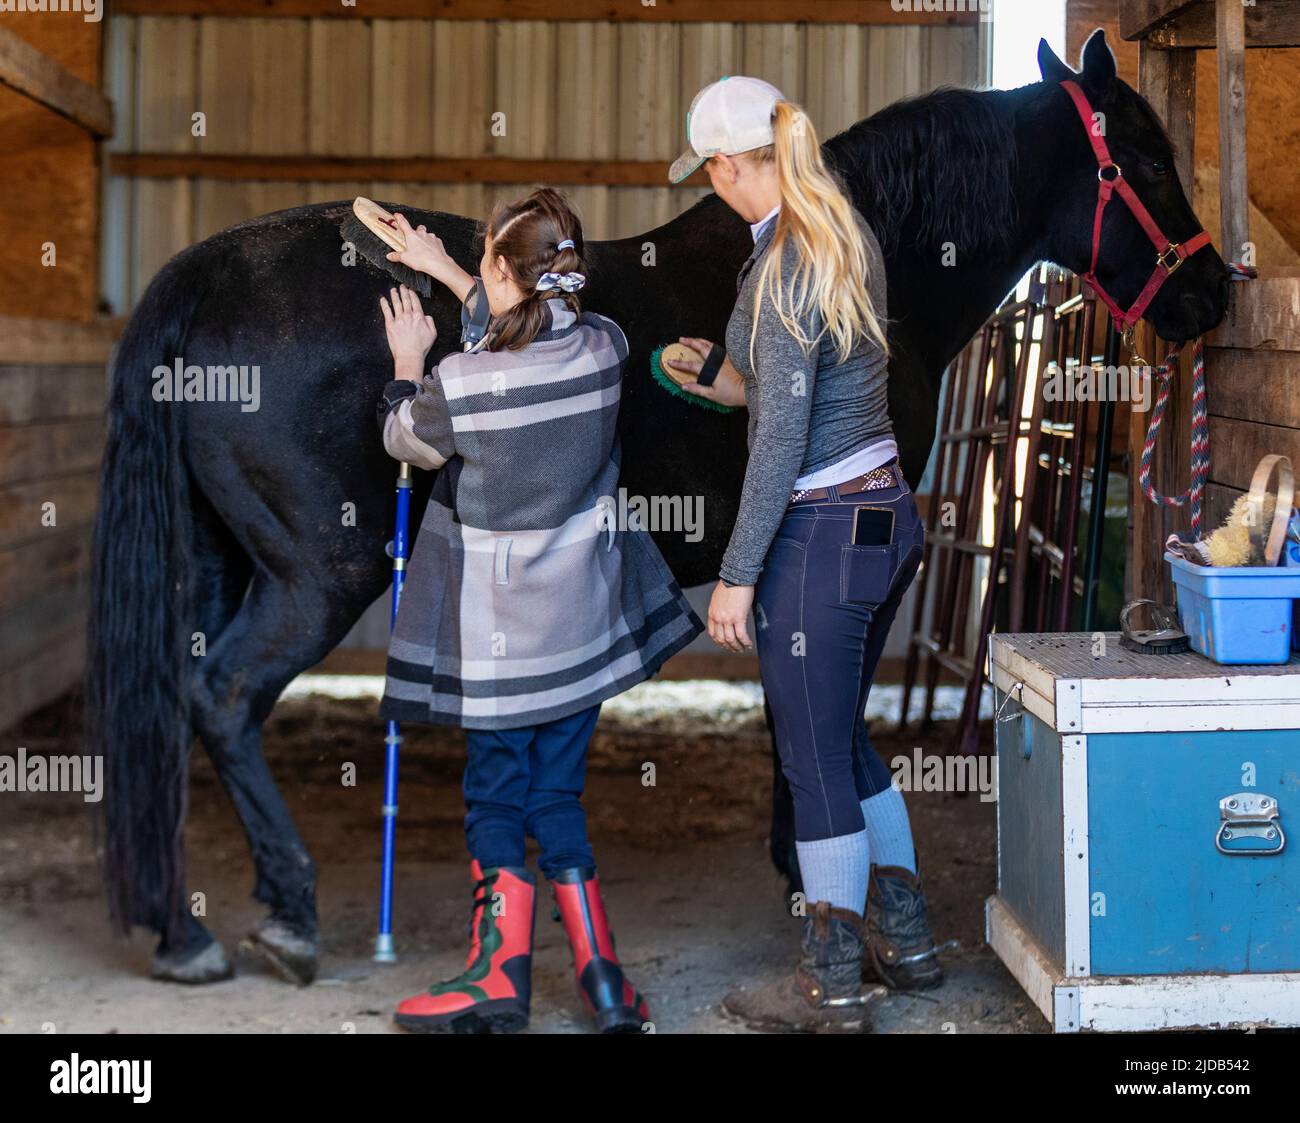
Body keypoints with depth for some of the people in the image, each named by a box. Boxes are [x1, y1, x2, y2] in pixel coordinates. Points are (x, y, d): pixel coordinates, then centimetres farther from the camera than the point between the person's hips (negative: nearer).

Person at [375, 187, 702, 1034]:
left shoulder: (460, 382, -20)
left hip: (497, 629, -4)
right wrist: (443, 268, 27)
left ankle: (502, 978, 13)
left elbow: (407, 442, 3)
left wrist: (408, 364, 20)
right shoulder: (605, 347, -7)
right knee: (558, 792, 14)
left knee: (496, 793, 11)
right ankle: (603, 983, 14)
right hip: (585, 617, 4)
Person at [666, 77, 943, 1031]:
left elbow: (782, 438, -20)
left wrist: (737, 575, -15)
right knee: (845, 738, 22)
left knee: (817, 761, 4)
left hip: (820, 532, -9)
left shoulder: (782, 267, -19)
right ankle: (905, 935, 33)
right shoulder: (847, 235, 8)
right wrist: (729, 383, 35)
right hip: (886, 513, 9)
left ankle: (832, 986, 16)